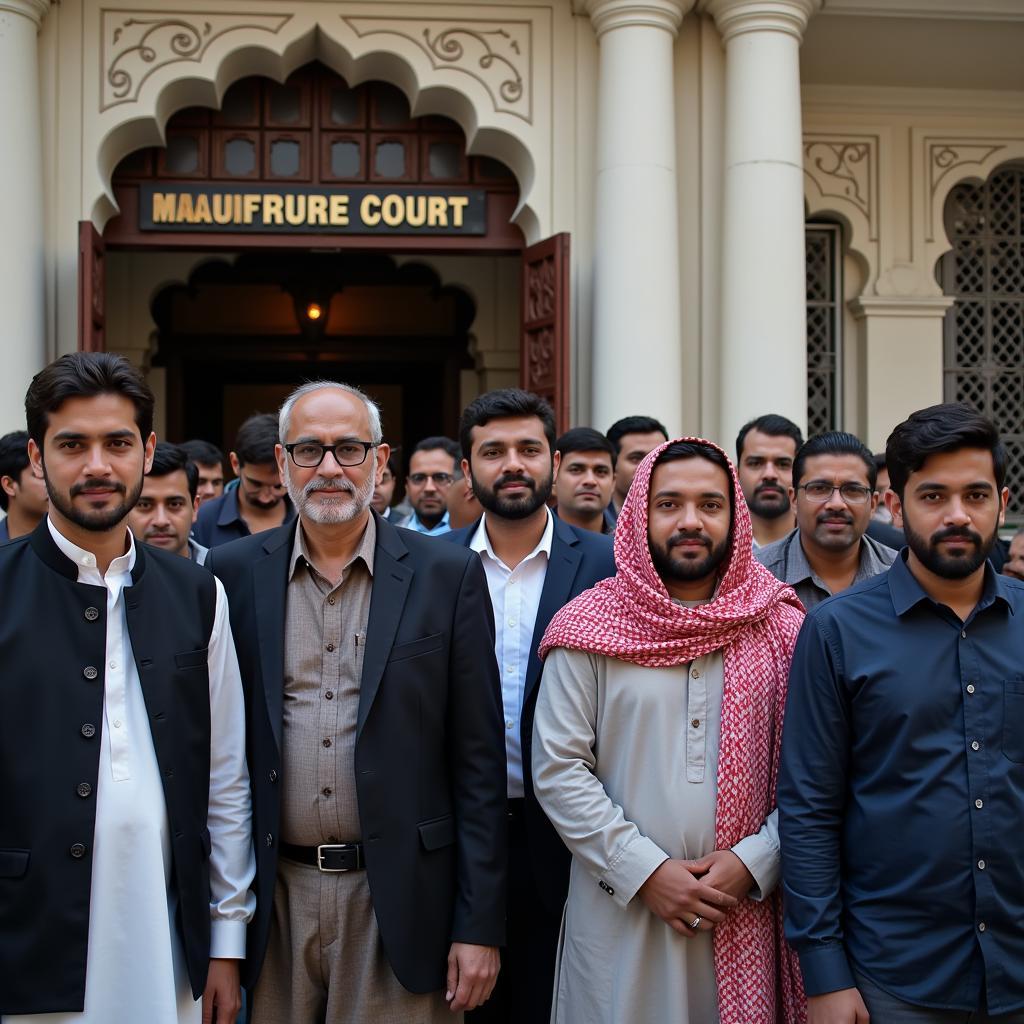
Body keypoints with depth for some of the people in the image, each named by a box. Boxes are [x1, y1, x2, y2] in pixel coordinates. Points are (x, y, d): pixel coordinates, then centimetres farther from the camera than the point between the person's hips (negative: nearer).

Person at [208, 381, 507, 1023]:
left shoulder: (448, 576, -1)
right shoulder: (234, 576, 3)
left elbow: (477, 761, -2)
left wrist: (479, 925, -5)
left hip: (400, 899, -1)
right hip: (271, 900, 2)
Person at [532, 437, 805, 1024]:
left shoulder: (784, 630, 2)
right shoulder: (589, 629, -2)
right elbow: (559, 770, -6)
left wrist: (754, 863, -12)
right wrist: (644, 872, -11)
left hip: (747, 912, 1)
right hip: (621, 911, -1)